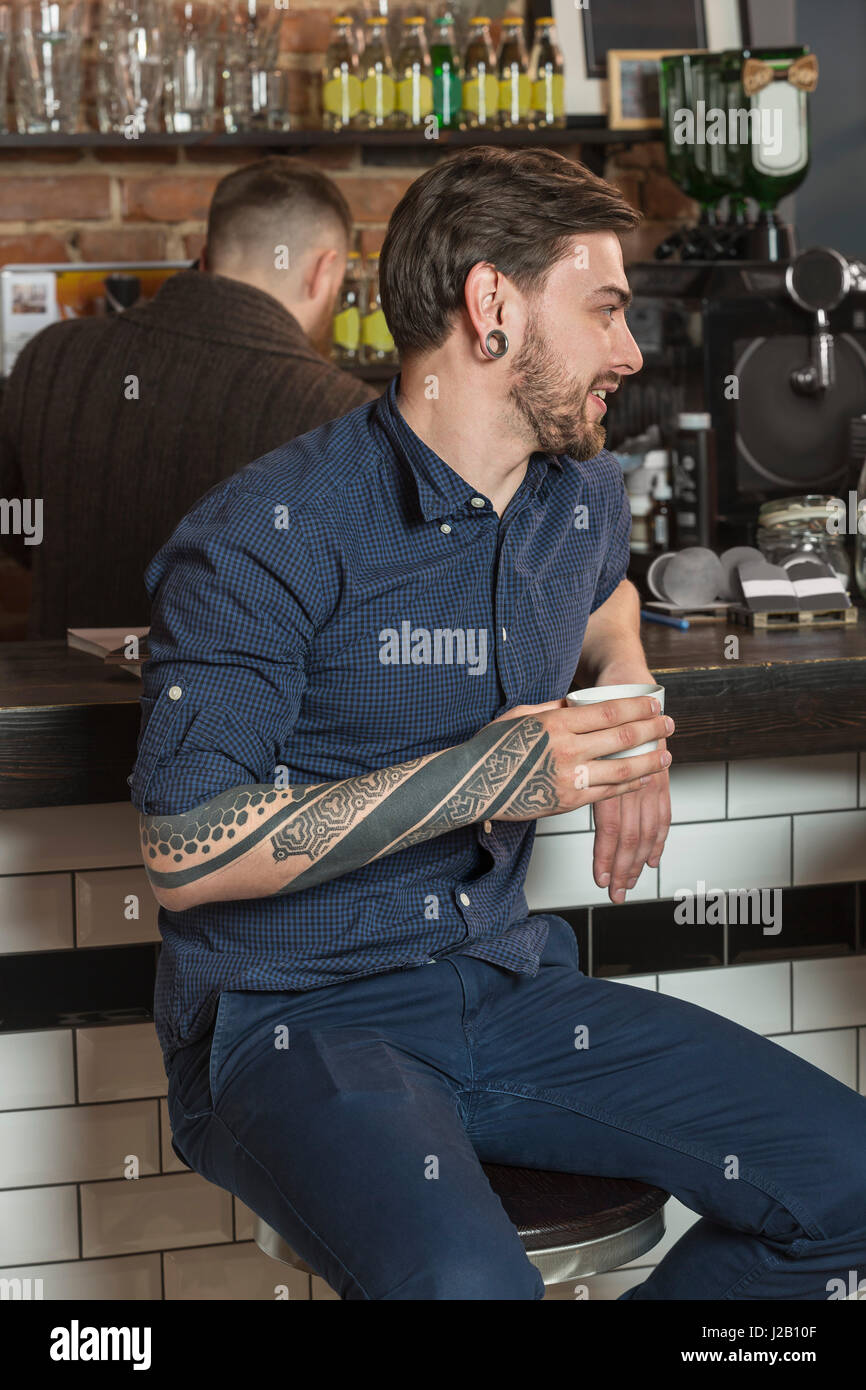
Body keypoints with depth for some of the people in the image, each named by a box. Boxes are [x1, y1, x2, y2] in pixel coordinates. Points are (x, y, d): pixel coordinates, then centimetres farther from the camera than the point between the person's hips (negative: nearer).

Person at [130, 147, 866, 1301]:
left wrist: (627, 694, 10)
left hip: (503, 979, 7)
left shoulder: (585, 495, 7)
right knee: (463, 1281, -37)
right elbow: (185, 855, -18)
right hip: (292, 1019, -7)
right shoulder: (269, 540, -16)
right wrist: (478, 780, -23)